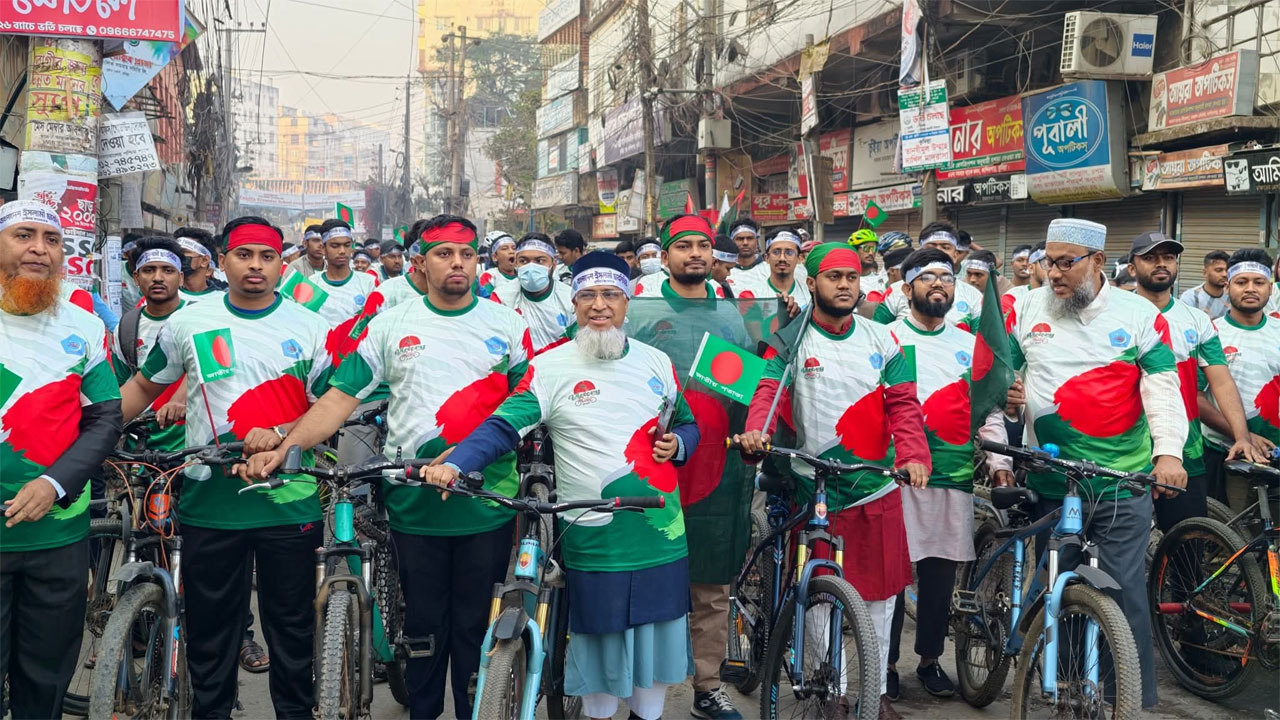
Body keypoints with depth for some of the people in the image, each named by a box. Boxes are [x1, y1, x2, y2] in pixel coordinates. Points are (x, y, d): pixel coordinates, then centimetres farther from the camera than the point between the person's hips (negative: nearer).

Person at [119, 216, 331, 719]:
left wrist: (278, 435, -18)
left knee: (292, 628, 10)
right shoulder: (187, 324, 4)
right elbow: (144, 387, 15)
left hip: (290, 502, -1)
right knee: (210, 631, 11)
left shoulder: (311, 328, 0)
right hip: (210, 501, 1)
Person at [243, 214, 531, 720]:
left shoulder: (507, 325, 3)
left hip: (487, 502, 0)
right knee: (422, 623, 12)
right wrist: (281, 449, -10)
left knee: (477, 626, 9)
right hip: (415, 502, 1)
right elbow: (340, 398, 1)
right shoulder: (391, 325, 4)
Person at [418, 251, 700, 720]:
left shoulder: (656, 361, 7)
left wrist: (678, 444, -3)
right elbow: (503, 427, -14)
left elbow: (687, 424, 19)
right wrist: (455, 464, -30)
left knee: (658, 632, 13)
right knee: (599, 636, 7)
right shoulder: (550, 368, -5)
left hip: (661, 533, 3)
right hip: (593, 536, -3)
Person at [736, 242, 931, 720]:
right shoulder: (791, 343, 1)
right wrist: (756, 431, -33)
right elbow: (770, 392, -12)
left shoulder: (881, 340, 8)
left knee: (879, 593, 9)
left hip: (877, 487, 2)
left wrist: (912, 454, -15)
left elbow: (903, 404, 2)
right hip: (815, 489, -2)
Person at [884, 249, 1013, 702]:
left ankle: (930, 660, 25)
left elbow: (989, 409, 15)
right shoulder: (887, 338, 2)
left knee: (940, 575, 9)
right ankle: (886, 663, 14)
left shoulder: (971, 346, 15)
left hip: (954, 477, 4)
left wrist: (999, 461, 6)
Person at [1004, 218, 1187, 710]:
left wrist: (1169, 452, -19)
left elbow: (1163, 389, -5)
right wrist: (1004, 391, -10)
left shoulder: (1139, 314, 0)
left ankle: (1137, 699, 11)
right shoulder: (1025, 309, 6)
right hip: (1049, 480, 2)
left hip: (1122, 483, -2)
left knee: (1125, 589, -2)